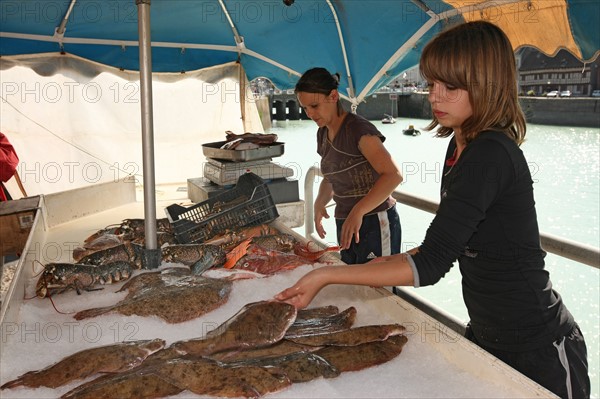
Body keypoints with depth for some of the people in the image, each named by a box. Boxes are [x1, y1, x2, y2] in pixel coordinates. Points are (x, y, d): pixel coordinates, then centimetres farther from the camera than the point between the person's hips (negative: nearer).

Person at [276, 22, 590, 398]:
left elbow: (432, 265, -30)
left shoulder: (491, 155, -26)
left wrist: (327, 275, -29)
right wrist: (395, 262, -2)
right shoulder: (461, 143, 3)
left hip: (537, 352, -8)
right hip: (485, 335, 9)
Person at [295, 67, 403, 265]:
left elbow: (393, 175, -26)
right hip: (345, 224, 8)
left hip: (375, 224, -8)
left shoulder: (358, 128, -17)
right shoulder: (323, 134, 8)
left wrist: (358, 211, -34)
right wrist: (320, 202, 2)